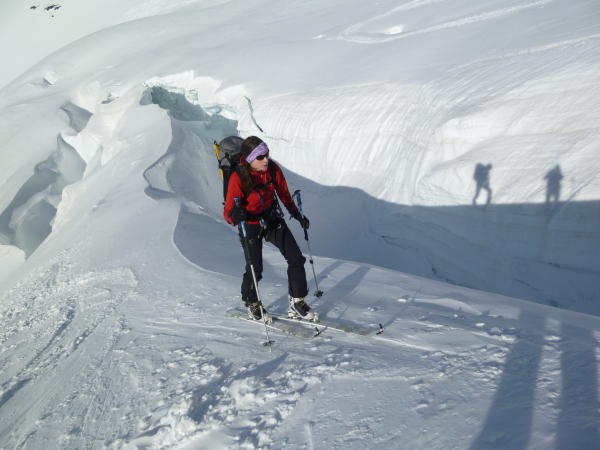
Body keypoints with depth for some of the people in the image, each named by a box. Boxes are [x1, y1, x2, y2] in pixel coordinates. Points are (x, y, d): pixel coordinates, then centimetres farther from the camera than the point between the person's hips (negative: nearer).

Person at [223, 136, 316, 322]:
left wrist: (296, 214, 6)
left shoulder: (273, 168, -12)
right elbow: (228, 211, -25)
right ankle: (252, 305, 28)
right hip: (250, 225, -4)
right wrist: (235, 215, -47)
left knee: (296, 259, 0)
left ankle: (297, 304, 15)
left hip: (273, 220, 5)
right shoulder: (238, 177, -24)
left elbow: (284, 194, 5)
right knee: (255, 269, -2)